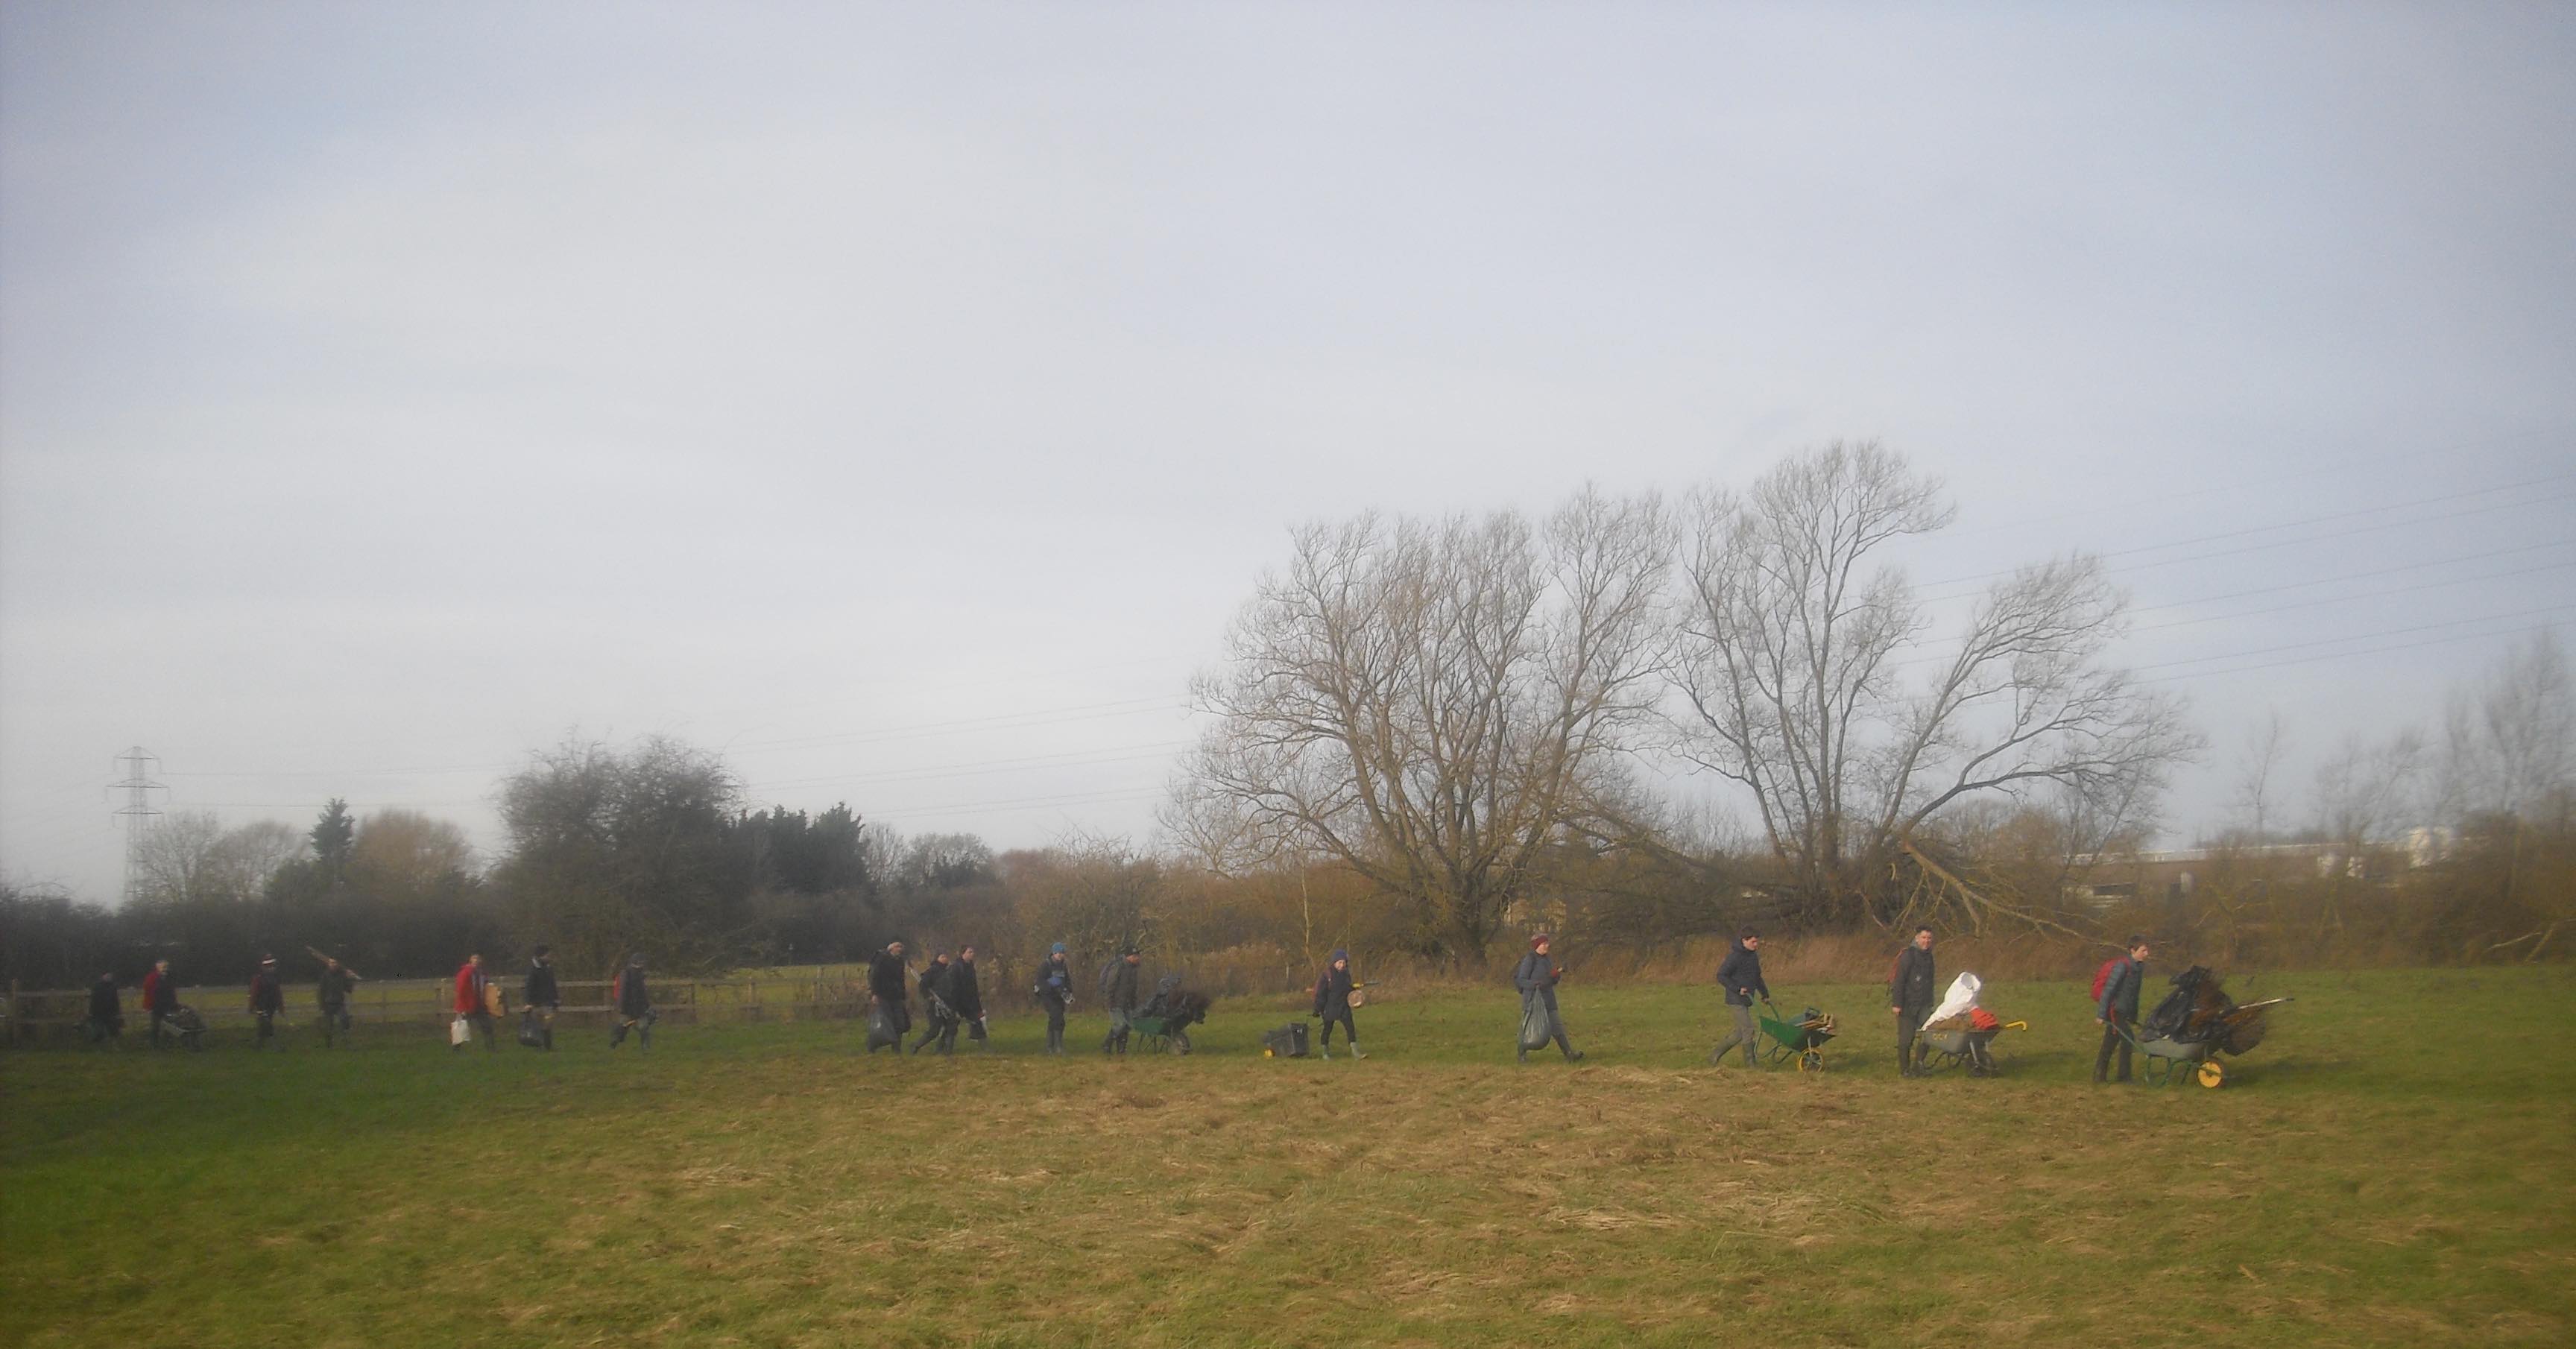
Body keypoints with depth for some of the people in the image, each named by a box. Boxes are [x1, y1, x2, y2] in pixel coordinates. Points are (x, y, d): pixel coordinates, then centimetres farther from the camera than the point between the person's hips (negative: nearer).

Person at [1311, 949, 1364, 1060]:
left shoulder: (1345, 973, 4)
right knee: (1327, 1029, 8)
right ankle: (1325, 1052, 25)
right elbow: (1321, 992, -12)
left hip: (1343, 1006, 5)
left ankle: (1355, 1052, -5)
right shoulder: (1328, 974, -14)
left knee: (1350, 1027, -5)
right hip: (1330, 1007, -4)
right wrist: (1318, 1009, -12)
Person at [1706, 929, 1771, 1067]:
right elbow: (1721, 976, -15)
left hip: (1746, 1000, 9)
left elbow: (1757, 977, 24)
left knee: (1740, 1032, 11)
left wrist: (1764, 994, 21)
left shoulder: (1753, 956, 11)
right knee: (1748, 1030, -9)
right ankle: (1751, 1062, 1)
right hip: (1736, 1000, -9)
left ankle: (1714, 1055, 19)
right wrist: (1737, 989, -20)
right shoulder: (1735, 957, -15)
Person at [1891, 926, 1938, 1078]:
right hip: (1907, 1005, -7)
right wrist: (1896, 1003, -20)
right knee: (1906, 1038, -2)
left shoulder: (1928, 956, 14)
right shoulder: (1908, 955, -12)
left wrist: (1931, 1001, 25)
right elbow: (1899, 980, -16)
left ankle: (1917, 1067, 9)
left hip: (1924, 1005, 7)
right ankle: (1903, 1069, 9)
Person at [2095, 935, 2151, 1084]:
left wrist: (2133, 1017, 21)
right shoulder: (2122, 966, -17)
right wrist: (2101, 1014, -18)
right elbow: (2108, 989, -17)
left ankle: (2099, 1076, 18)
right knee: (2127, 1038, -12)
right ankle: (2124, 1076, -4)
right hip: (2115, 1010, -8)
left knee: (2109, 1044, 12)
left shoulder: (2139, 967, 10)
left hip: (2125, 1013, 8)